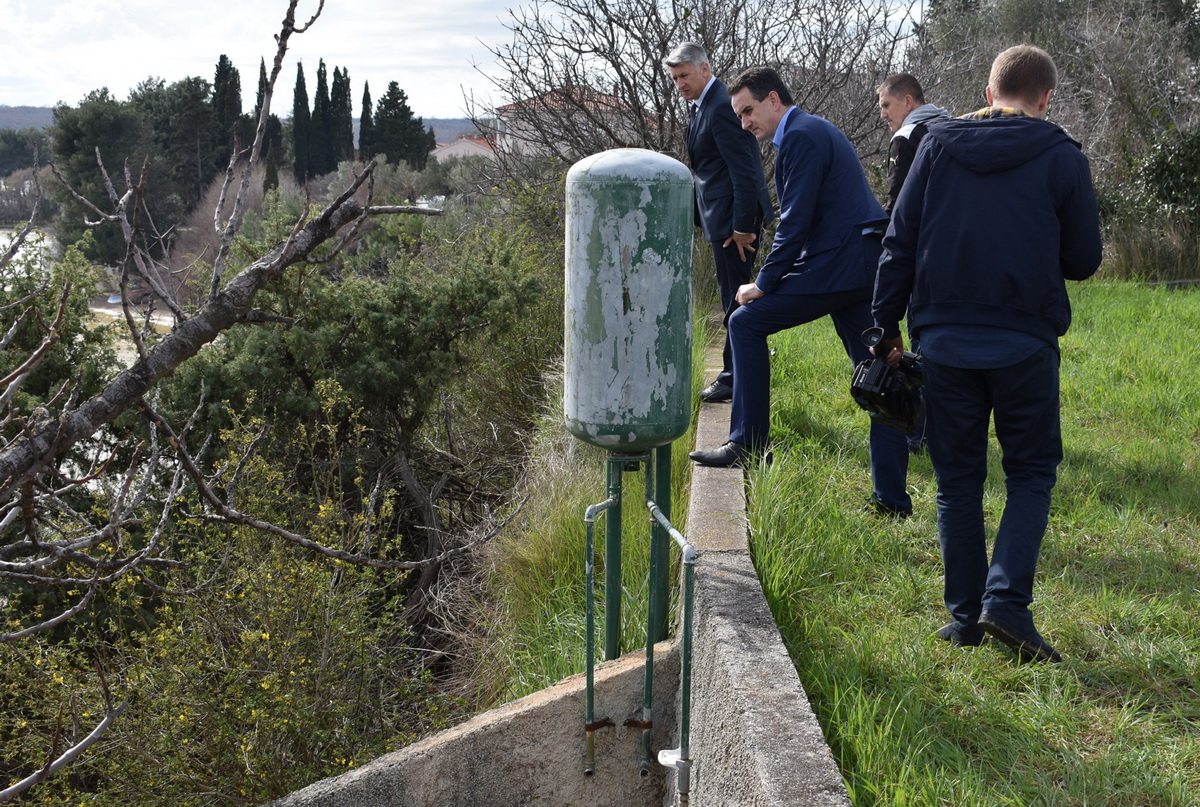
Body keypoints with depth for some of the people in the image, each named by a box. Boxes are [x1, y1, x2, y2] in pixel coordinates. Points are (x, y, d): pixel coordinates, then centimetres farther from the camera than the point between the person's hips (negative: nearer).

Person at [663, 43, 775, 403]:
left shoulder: (721, 107, -18)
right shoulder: (701, 104, 14)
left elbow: (744, 171, -21)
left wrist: (742, 226, -20)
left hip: (734, 217, -11)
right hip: (720, 215, 11)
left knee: (735, 300, -4)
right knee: (733, 298, 16)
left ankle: (736, 380, 4)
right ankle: (735, 374, 26)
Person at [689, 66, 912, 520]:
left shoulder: (801, 135, -9)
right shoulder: (816, 131, 23)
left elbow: (796, 221, -16)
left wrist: (764, 283, -9)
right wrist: (774, 279, 18)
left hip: (837, 268, -10)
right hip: (864, 267, 10)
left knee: (747, 322, -3)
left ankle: (747, 444, 1)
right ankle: (891, 499, 11)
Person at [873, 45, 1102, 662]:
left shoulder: (937, 145, 4)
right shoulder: (1062, 158, -1)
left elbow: (898, 244, 3)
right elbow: (1084, 260, 5)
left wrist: (886, 326, 9)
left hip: (945, 343, 2)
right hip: (1025, 344, -2)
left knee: (957, 480, 11)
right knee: (1031, 471, 11)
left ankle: (965, 615, 14)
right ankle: (1006, 600, -4)